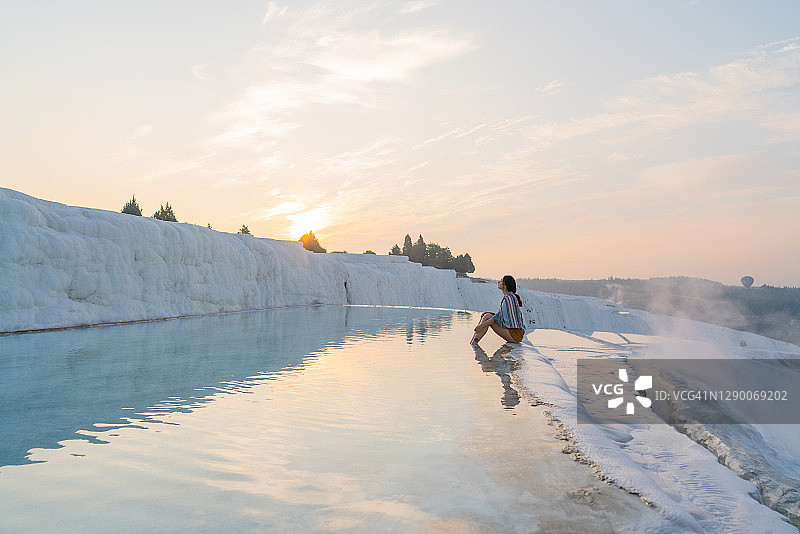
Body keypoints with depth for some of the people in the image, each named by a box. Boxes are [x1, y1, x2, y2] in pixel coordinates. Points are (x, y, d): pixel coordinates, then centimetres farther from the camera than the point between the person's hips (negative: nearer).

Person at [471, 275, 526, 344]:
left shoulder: (509, 297, -15)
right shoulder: (506, 297, 14)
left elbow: (498, 317, -17)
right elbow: (501, 314, 18)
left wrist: (483, 324, -15)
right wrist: (488, 313, 5)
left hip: (515, 334, -9)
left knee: (487, 317, -12)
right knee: (486, 315, 3)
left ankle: (473, 343, -8)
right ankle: (471, 343, -1)